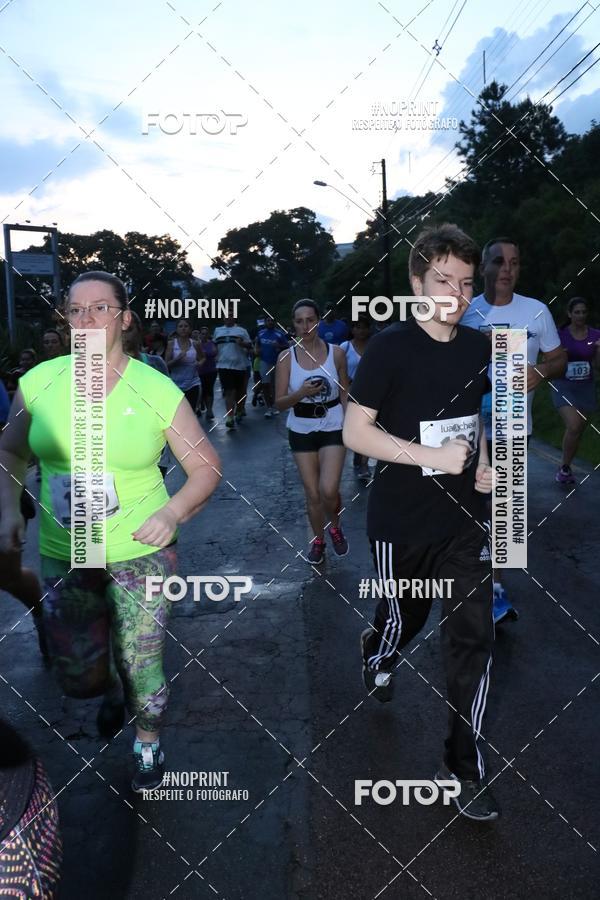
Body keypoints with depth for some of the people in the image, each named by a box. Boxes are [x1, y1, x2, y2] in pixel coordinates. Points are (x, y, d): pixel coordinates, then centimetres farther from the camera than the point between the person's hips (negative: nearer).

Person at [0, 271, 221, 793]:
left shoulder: (157, 390, -13)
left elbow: (206, 467, -6)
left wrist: (173, 513, -23)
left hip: (141, 552, -2)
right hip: (63, 554, 3)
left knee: (140, 666, 6)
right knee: (77, 676, 11)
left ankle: (149, 744, 39)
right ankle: (112, 689, 51)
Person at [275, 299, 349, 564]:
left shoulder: (336, 353, -4)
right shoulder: (286, 357, -5)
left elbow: (345, 393, 5)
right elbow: (279, 402, -5)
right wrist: (300, 394, -24)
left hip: (333, 428, -1)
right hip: (301, 430, 1)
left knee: (328, 490, -14)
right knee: (312, 494, 7)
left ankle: (335, 526, 19)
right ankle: (318, 540, 31)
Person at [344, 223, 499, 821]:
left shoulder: (477, 348, 3)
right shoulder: (390, 347, -14)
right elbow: (355, 432, -15)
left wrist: (482, 465, 2)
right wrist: (434, 456, -23)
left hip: (465, 519, 4)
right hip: (402, 522, -4)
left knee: (473, 638, 2)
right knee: (404, 620, 16)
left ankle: (463, 769, 18)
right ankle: (377, 654, 54)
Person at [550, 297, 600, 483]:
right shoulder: (560, 335, -5)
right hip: (564, 386, -4)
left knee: (578, 431, 9)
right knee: (574, 427, -22)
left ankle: (565, 468, 28)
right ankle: (564, 467, -2)